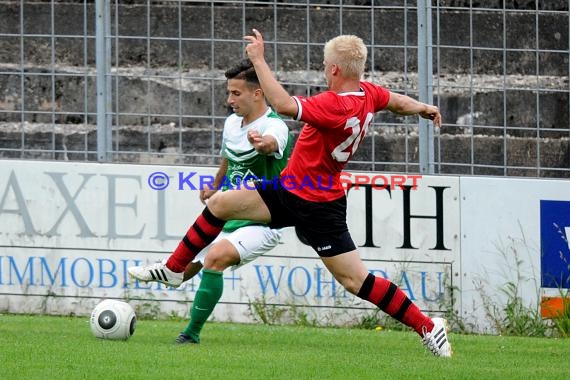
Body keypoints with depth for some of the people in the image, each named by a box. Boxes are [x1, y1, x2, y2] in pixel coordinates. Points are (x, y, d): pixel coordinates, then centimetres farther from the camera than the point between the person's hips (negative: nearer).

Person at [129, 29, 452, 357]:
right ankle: (174, 270, 21)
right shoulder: (368, 94, -4)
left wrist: (259, 60, -29)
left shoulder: (335, 106, -30)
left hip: (318, 207, -10)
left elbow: (283, 104, -38)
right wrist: (424, 108, 40)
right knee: (219, 204, 8)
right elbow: (398, 101, 18)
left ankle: (429, 327, 4)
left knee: (355, 280, -6)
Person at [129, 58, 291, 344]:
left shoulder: (274, 125, -19)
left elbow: (272, 143, -46)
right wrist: (214, 189, 12)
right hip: (227, 219, 8)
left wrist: (263, 143, -67)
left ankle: (192, 332, -22)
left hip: (261, 223, -8)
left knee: (216, 257, -30)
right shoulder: (232, 122, 6)